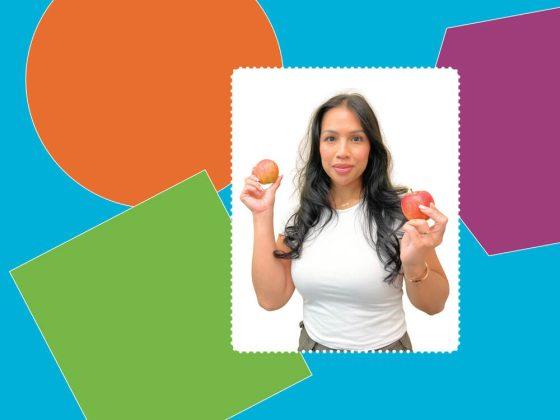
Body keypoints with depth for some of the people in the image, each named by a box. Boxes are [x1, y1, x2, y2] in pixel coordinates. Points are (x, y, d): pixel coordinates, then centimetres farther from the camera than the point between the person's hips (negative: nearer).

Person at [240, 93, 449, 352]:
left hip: (383, 346, -2)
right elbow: (271, 299, -10)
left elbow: (433, 306, -10)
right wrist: (263, 216, -13)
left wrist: (415, 266, -31)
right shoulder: (303, 215, -4)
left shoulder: (399, 210, -13)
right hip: (313, 344, 3)